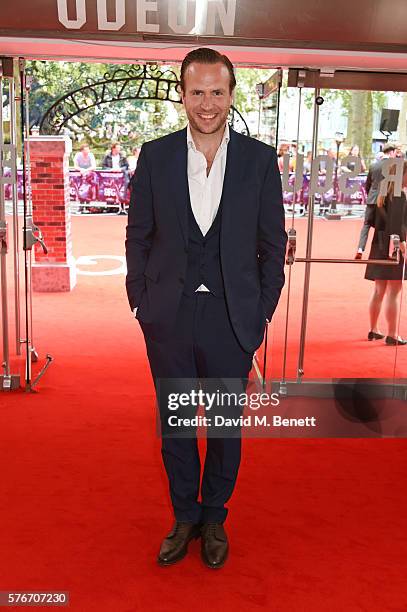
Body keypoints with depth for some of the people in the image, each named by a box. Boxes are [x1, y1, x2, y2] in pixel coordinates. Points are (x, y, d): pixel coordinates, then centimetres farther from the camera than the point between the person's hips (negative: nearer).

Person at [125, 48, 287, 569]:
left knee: (226, 424, 13)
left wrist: (263, 311, -1)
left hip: (232, 318, 0)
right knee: (174, 423, 13)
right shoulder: (155, 155, 1)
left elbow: (273, 242, 2)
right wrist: (140, 301, 1)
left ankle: (214, 518, 35)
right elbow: (138, 235, 5)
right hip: (169, 316, 1)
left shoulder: (260, 159, -1)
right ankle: (184, 516, 35)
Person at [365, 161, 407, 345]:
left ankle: (373, 330, 23)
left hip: (380, 246, 9)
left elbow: (375, 221, 15)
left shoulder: (385, 195, 14)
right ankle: (392, 335, -1)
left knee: (379, 291, 15)